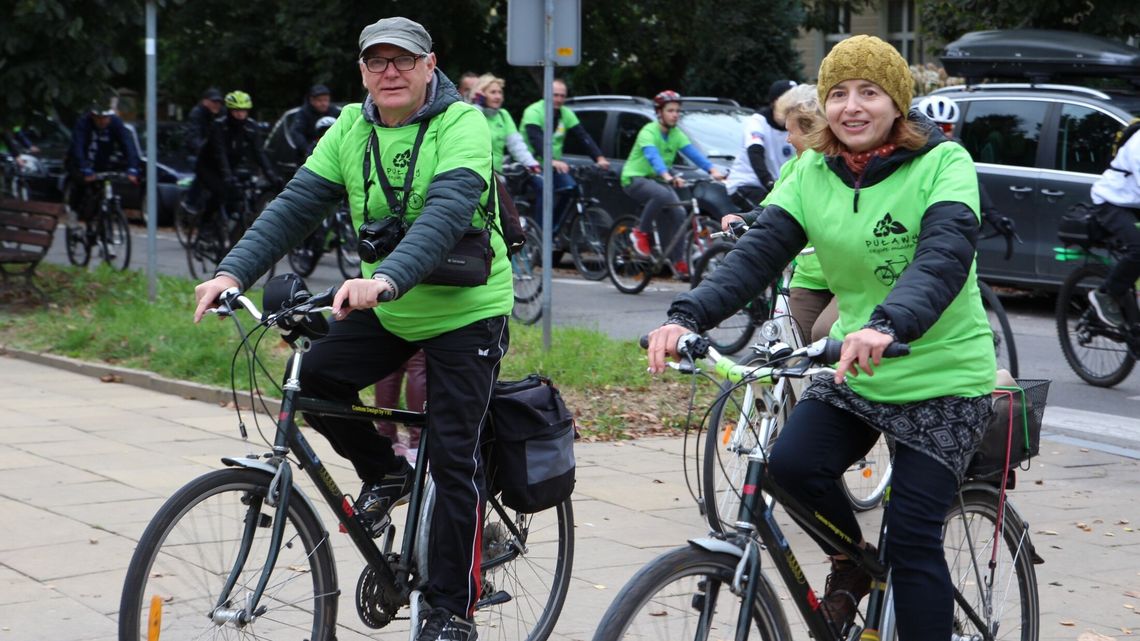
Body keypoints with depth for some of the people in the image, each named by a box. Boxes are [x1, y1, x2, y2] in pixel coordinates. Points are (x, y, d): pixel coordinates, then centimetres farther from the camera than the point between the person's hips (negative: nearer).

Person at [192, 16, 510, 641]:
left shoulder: (462, 125, -18)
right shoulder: (351, 130, 0)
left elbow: (446, 213, -34)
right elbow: (295, 206, -7)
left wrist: (386, 276, -50)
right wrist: (232, 271, -21)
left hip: (465, 311, -6)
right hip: (384, 310, 6)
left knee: (454, 459, -6)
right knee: (311, 378, -13)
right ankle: (383, 473, 15)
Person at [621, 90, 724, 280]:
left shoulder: (676, 134, 1)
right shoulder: (648, 132, -19)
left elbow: (692, 152, -14)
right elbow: (653, 156, -37)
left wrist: (712, 170, -31)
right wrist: (668, 177, -55)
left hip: (658, 179, 7)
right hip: (635, 179, -7)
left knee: (678, 213, -14)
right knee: (662, 194, -36)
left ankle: (679, 262, -5)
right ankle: (641, 233, -16)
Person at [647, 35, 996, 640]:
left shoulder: (943, 164, -15)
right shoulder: (813, 173, 0)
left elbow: (944, 257, -31)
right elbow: (758, 250, -10)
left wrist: (889, 325, -50)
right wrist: (687, 316, -28)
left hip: (944, 377, -4)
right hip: (855, 370, 5)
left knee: (911, 539, -9)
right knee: (789, 465, -18)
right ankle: (851, 561, 12)